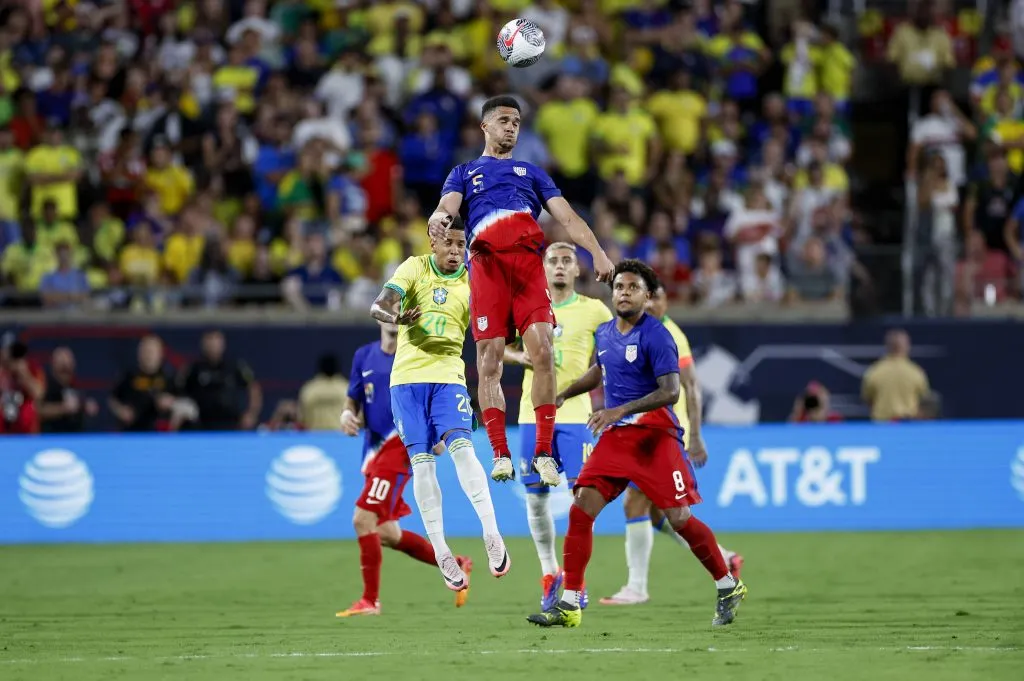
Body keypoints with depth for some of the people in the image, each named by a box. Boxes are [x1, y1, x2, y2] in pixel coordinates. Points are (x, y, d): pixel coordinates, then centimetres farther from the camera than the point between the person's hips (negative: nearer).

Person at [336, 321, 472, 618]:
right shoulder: (364, 356, 12)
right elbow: (353, 398, 20)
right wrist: (348, 414, -3)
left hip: (400, 446, -7)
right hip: (374, 449, 7)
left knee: (364, 519, -18)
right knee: (387, 535, 10)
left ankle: (369, 601, -9)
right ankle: (456, 565, 28)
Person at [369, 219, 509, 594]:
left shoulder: (473, 282, 2)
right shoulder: (415, 268, -1)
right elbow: (377, 306, -11)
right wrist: (396, 316, -34)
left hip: (448, 375, 0)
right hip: (408, 376, 0)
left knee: (461, 446, -22)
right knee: (422, 461, -5)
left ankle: (492, 535, -23)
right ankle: (441, 553, -1)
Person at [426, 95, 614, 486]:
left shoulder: (531, 173, 30)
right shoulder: (464, 173, 27)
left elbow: (567, 217, 19)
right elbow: (449, 205, 7)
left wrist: (597, 252, 1)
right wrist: (439, 218, -20)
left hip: (528, 261, 1)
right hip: (487, 261, -1)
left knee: (542, 350, -15)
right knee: (489, 360, -10)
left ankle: (543, 453, -12)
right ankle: (500, 455, -10)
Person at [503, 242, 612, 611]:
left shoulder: (594, 311, 2)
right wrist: (521, 357, -5)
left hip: (575, 414, -2)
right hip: (532, 414, 2)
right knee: (536, 498, 3)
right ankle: (549, 573, 19)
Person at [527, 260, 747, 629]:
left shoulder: (656, 336, -12)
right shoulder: (605, 333, 11)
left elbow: (670, 392, -20)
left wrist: (621, 410, -27)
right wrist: (562, 395, 24)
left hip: (653, 434, -6)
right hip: (614, 436, 6)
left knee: (679, 518, -7)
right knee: (581, 509, -7)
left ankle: (729, 587, 13)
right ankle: (569, 604, -5)